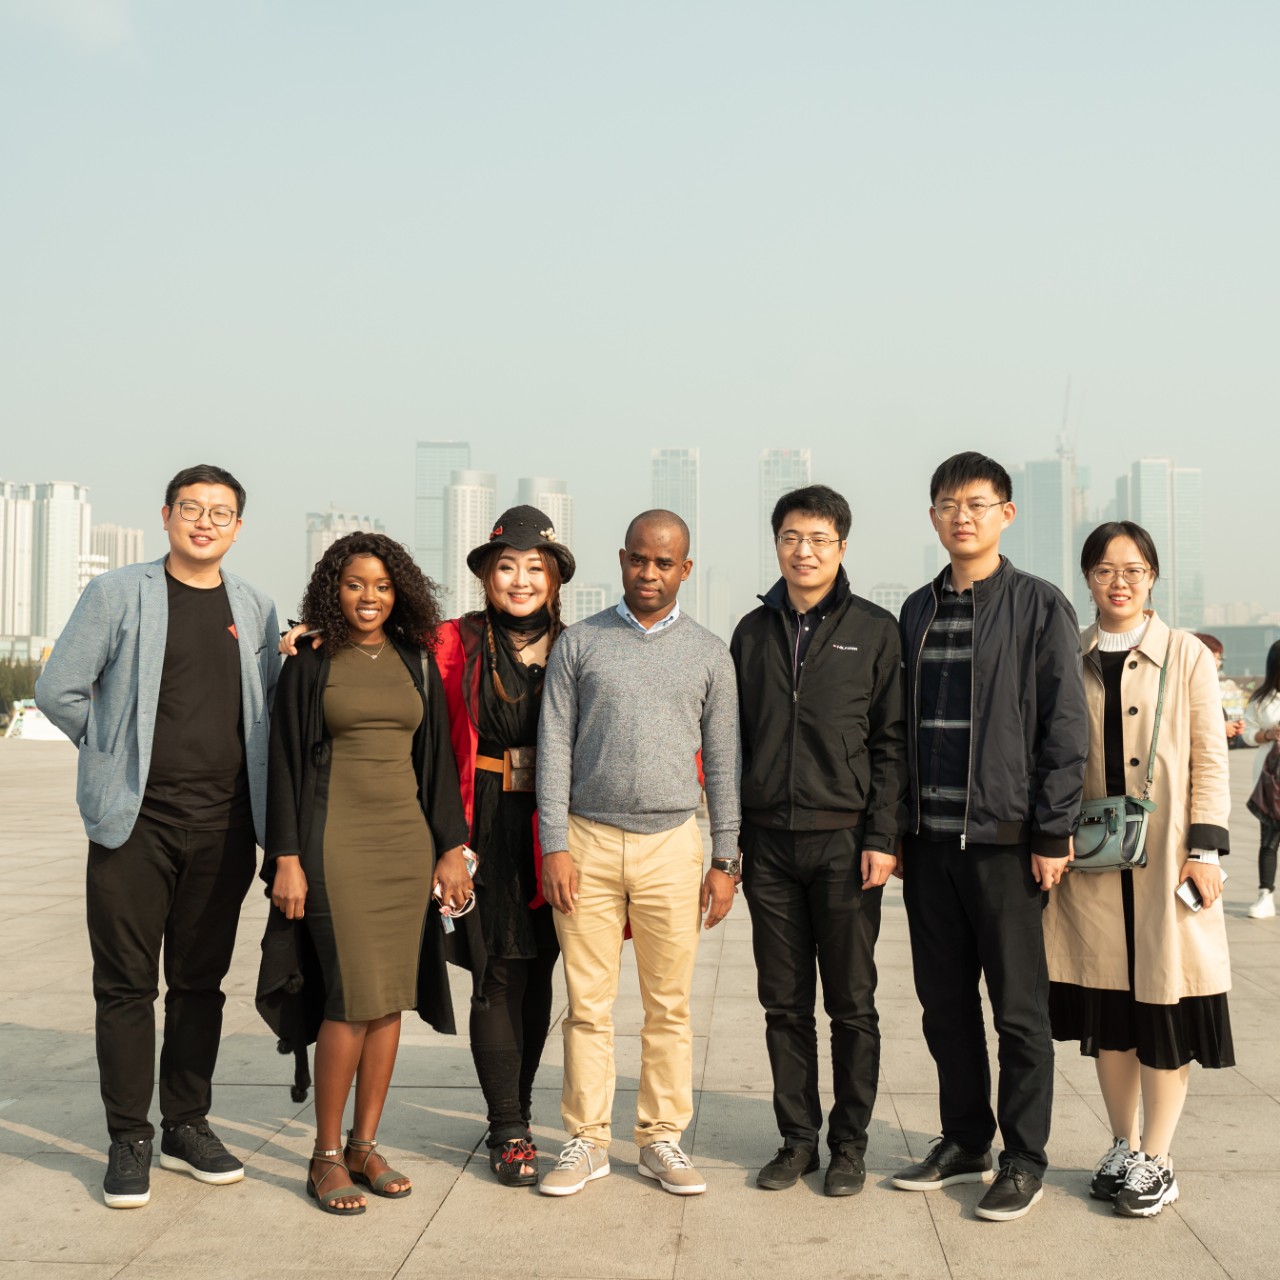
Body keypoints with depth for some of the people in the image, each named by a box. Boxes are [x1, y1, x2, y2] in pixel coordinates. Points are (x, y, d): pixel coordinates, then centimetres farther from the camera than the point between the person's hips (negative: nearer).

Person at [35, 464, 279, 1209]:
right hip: (137, 820, -3)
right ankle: (130, 1140, 11)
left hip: (223, 825, 3)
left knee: (201, 981, 10)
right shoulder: (118, 594, 0)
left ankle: (188, 1126, 22)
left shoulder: (255, 609, 10)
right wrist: (120, 754, 3)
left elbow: (273, 703, 18)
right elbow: (60, 690, 0)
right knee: (127, 983, 1)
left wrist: (245, 772, 7)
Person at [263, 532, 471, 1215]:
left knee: (391, 998, 5)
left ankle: (365, 1145, 17)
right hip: (337, 841, -4)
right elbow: (286, 761, -1)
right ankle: (326, 1155, 5)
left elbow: (437, 757, 12)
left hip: (407, 840, 4)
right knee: (353, 998, -9)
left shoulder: (416, 662, 11)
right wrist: (287, 858, -7)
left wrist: (452, 847, 6)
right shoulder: (310, 663, 1)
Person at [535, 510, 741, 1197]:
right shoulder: (578, 643, 6)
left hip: (672, 843, 1)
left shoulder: (709, 653, 8)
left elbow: (722, 762, 9)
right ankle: (586, 1140, 14)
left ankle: (662, 1139, 16)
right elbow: (554, 746, 3)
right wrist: (555, 845, -5)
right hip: (588, 839, 0)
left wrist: (725, 859, 5)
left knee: (669, 1005, 4)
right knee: (588, 1003, 3)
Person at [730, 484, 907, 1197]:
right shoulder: (754, 632, 11)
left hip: (845, 843, -3)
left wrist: (882, 836, -9)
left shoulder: (876, 631, 1)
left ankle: (850, 1143, 17)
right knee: (785, 1004, 9)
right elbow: (735, 740, 13)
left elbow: (892, 740, -1)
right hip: (769, 845, 3)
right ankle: (798, 1138, 20)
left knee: (852, 1004, 5)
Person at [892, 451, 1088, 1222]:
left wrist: (1052, 833, -11)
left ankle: (1025, 1160, 16)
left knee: (1019, 1008, 4)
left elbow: (1066, 728, -6)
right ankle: (966, 1143, 26)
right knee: (945, 1005, 12)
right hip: (929, 839, 5)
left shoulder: (1040, 607, -3)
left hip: (1005, 839, -5)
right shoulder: (918, 611, 12)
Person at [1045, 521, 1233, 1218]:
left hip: (1164, 859, -2)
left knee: (1164, 1006, 0)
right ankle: (1123, 1147, 23)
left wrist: (1204, 849, -8)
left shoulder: (1187, 656, 2)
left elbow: (1209, 760, -1)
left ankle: (1155, 1161, 12)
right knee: (1106, 1008, 9)